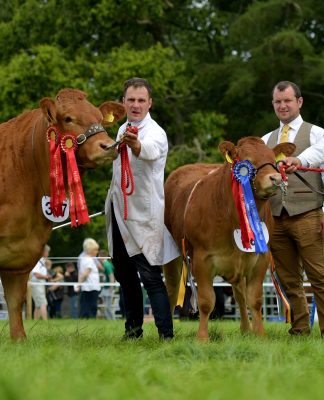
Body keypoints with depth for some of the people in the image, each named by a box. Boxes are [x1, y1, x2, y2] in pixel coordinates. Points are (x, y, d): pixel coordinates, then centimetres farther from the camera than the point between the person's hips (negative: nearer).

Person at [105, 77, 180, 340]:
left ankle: (166, 335, -12)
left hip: (143, 216, -8)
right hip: (119, 214, 8)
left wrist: (135, 145, -60)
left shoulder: (155, 133, -15)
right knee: (125, 275, 15)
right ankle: (133, 329, 26)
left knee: (150, 277, -12)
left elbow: (149, 150, -40)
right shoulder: (123, 130, 11)